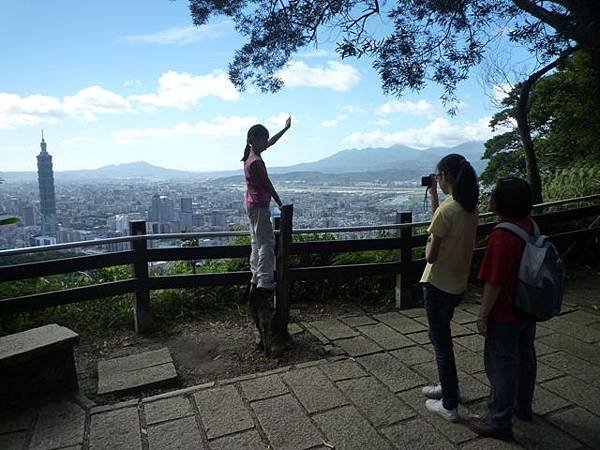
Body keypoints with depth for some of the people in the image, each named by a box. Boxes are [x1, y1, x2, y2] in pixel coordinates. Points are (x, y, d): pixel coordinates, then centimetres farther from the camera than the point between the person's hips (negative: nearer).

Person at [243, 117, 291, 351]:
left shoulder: (251, 155, 8)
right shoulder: (257, 161, -20)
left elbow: (272, 142, 22)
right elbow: (268, 185, -15)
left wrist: (286, 128, 29)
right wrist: (281, 204, -5)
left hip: (252, 204, 10)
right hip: (260, 206, -10)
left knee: (257, 243, 15)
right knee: (266, 244, -8)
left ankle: (257, 278, 23)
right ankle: (264, 284, -7)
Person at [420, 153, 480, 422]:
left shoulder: (446, 209, -23)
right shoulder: (471, 208, 2)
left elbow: (431, 256, -21)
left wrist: (428, 243, 0)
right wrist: (433, 194, 15)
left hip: (438, 286, -8)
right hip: (458, 285, 8)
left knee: (442, 343, 6)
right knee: (439, 335, 25)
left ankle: (449, 406, 21)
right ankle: (447, 386, 41)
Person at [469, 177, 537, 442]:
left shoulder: (501, 236, -28)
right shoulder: (530, 226, -1)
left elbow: (494, 283, -25)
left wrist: (483, 315, -14)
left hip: (505, 315, -8)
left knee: (502, 365, 5)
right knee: (525, 358, 22)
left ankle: (499, 422, 19)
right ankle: (523, 407, 42)